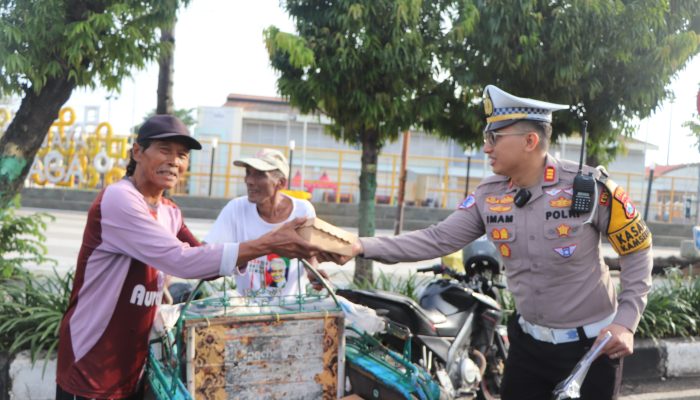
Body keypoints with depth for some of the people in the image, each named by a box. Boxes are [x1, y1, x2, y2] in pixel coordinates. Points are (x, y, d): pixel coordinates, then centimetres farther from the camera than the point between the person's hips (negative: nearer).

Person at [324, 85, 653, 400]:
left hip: (592, 344, -3)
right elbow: (438, 239, -8)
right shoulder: (488, 195, -5)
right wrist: (362, 246, -17)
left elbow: (637, 249, -6)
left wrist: (626, 321, -12)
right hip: (529, 342, 4)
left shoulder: (589, 186, -16)